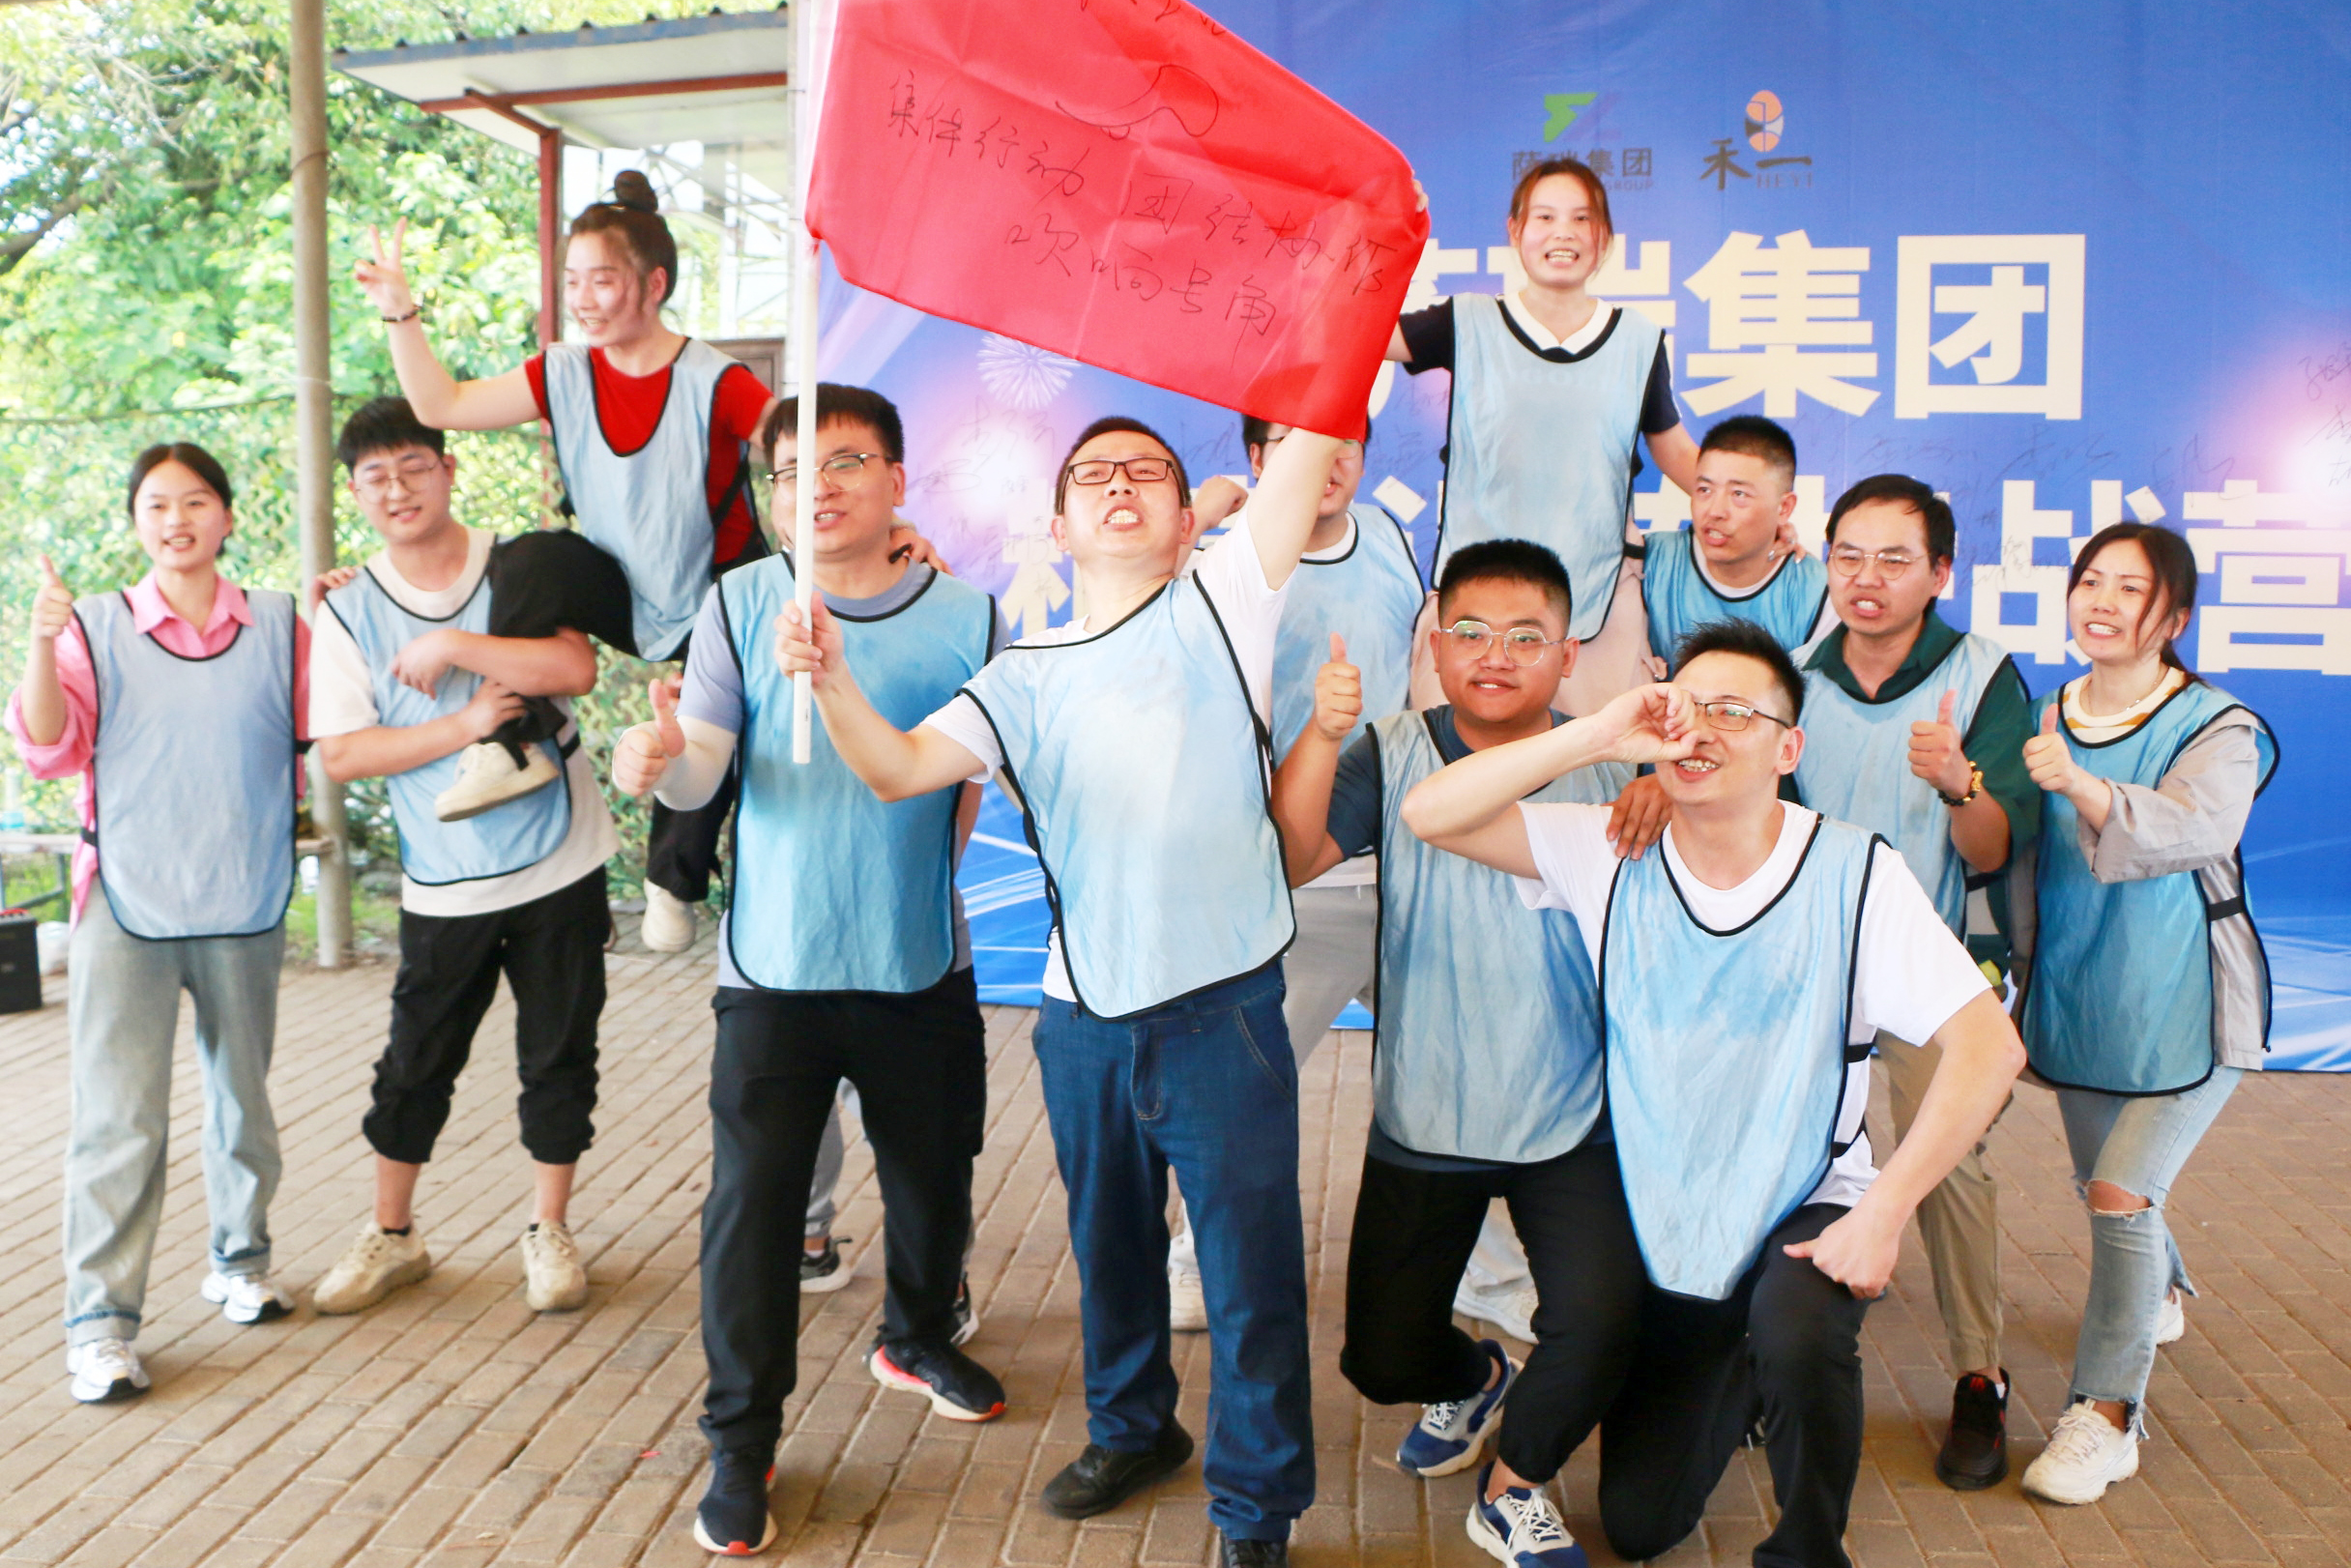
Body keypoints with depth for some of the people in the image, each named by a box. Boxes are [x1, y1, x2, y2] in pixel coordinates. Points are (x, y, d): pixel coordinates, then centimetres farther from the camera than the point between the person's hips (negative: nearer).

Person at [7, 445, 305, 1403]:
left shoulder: (279, 627, 3)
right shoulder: (96, 628, -2)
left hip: (244, 906, 2)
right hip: (127, 903, -2)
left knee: (242, 1094, 15)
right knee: (118, 1115, -5)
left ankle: (240, 1258, 34)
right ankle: (99, 1321, 2)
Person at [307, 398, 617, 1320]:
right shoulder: (348, 612, 0)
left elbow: (575, 668, -18)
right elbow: (339, 754, -7)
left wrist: (451, 647, -19)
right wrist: (462, 725, -17)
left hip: (559, 865, -1)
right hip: (444, 885, 1)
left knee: (559, 1055, 8)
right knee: (416, 1063, 11)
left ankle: (548, 1230, 25)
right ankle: (391, 1234, 30)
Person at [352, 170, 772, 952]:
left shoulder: (712, 383, -21)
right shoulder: (563, 375, -5)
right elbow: (442, 406, -4)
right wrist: (400, 312, -12)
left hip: (715, 607, -3)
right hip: (622, 591, 3)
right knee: (531, 563, -26)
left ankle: (673, 880, 13)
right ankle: (512, 743, -19)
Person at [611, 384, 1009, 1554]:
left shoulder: (967, 616, -2)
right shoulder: (743, 602, -3)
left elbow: (972, 780, 5)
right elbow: (703, 766, -10)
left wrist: (920, 883, -4)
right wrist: (659, 761, -30)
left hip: (922, 966, 2)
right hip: (775, 965, -1)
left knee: (933, 1178, 18)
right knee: (753, 1200, 0)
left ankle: (917, 1339, 46)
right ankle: (741, 1443, 16)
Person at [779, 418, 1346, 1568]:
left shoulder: (1219, 602, -1)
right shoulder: (1026, 678, 6)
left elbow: (1314, 435, -10)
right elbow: (901, 767, -6)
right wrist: (833, 680, -23)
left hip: (1223, 1010, -4)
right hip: (1084, 1018, 4)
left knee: (1251, 1273, 6)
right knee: (1110, 1249, 23)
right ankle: (1131, 1429, 48)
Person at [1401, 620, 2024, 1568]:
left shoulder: (1853, 872, -16)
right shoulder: (1611, 855, -10)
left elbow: (1987, 1044, -19)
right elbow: (1431, 813, -20)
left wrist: (1884, 1211, -25)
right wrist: (1599, 735, -28)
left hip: (1806, 1212, -2)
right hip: (1661, 1228, 2)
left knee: (1797, 1339, -36)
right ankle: (1735, 1380, 42)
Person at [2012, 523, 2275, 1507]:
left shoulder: (2216, 728, -14)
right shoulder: (2047, 724, 1)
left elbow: (2195, 827, -35)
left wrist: (2083, 787, -48)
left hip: (2184, 1010, -5)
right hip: (2077, 1001, 5)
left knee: (2121, 1194, -14)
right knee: (2104, 1189, 20)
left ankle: (2106, 1412, -1)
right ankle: (2159, 1297, 53)